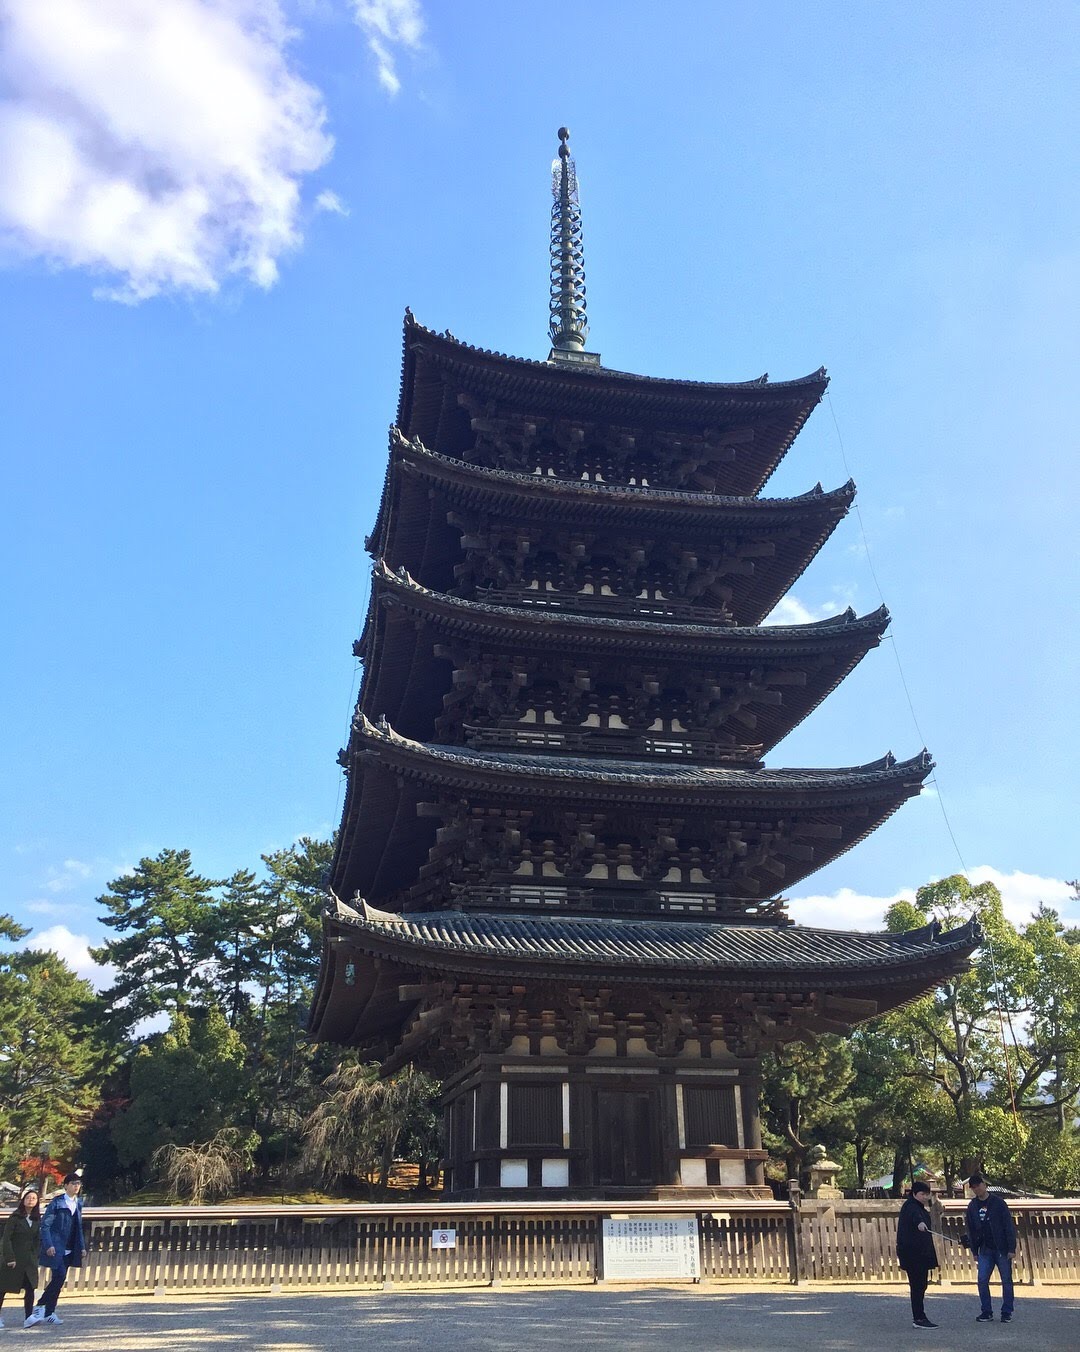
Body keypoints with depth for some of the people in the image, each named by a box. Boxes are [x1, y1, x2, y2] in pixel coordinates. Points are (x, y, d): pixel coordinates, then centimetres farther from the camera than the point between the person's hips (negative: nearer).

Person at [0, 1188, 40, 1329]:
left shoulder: (37, 1219, 7)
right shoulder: (15, 1217, -8)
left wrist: (35, 1257, 6)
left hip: (29, 1260, 4)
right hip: (12, 1258, -4)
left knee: (30, 1288, -6)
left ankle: (29, 1317, -8)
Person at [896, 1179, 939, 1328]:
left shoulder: (922, 1208, 18)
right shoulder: (910, 1206, -12)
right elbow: (914, 1215, -38)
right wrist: (919, 1222, -59)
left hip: (922, 1254, 9)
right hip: (912, 1253, -9)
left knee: (920, 1286, 12)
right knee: (917, 1286, -10)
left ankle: (917, 1316, 20)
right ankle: (919, 1318, -9)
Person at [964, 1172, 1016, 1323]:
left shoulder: (998, 1202, -7)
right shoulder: (972, 1206, 6)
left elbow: (1009, 1226, -8)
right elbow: (971, 1230, 12)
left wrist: (1011, 1248, -13)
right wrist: (974, 1250, 8)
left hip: (1002, 1249, -4)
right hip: (985, 1250, 4)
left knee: (1006, 1281, 4)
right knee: (982, 1280, -4)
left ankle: (1006, 1313, 15)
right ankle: (986, 1312, 6)